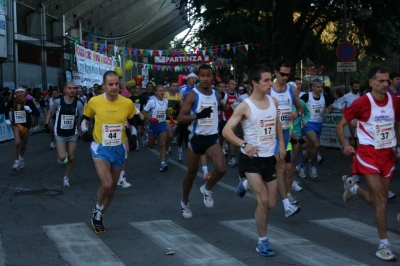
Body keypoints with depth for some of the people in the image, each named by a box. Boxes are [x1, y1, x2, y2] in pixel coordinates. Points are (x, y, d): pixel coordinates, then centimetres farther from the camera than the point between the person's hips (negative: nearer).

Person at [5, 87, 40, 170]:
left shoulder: (29, 102, -13)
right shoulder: (12, 102, -9)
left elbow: (38, 114, -13)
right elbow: (6, 110, 12)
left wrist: (30, 110, -29)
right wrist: (7, 119, 1)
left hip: (26, 126, 1)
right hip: (16, 125, -1)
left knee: (23, 145, 16)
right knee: (17, 142, -23)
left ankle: (21, 158, 44)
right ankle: (16, 161, -8)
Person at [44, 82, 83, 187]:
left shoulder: (78, 103, -9)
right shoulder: (58, 102, -11)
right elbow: (50, 112, 8)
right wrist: (46, 124, 1)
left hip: (72, 134, 2)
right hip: (60, 134, -2)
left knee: (71, 158, 6)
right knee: (62, 157, -13)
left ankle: (66, 178, 27)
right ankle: (61, 155, 25)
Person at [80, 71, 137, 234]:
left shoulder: (128, 103, -9)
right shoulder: (94, 101, -12)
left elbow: (132, 122, 11)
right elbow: (85, 118, 7)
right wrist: (85, 131, -11)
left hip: (119, 149, 3)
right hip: (100, 148, -3)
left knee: (112, 188, 13)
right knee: (106, 184, -22)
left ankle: (98, 217, 35)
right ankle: (98, 211, 8)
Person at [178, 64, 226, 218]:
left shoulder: (217, 95, 3)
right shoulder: (192, 95, -11)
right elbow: (180, 118, -18)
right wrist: (198, 115, -30)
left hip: (212, 138, 3)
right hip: (196, 138, -3)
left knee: (221, 169, -18)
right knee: (191, 173, 9)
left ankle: (207, 189, 12)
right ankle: (185, 202, 32)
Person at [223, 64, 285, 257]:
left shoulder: (273, 102, 3)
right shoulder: (245, 106, -14)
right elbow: (226, 131, -17)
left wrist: (281, 144, 12)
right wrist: (244, 144, -32)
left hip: (269, 158, 6)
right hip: (251, 158, -6)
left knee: (271, 204, 11)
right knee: (263, 201, -14)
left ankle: (247, 184, 41)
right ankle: (262, 242, 5)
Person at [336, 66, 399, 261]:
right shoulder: (362, 102, -15)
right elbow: (340, 125, -6)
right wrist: (345, 144, -20)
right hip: (368, 153, -5)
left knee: (379, 200, 13)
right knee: (381, 199, -10)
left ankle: (353, 188, 43)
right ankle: (384, 245, 1)